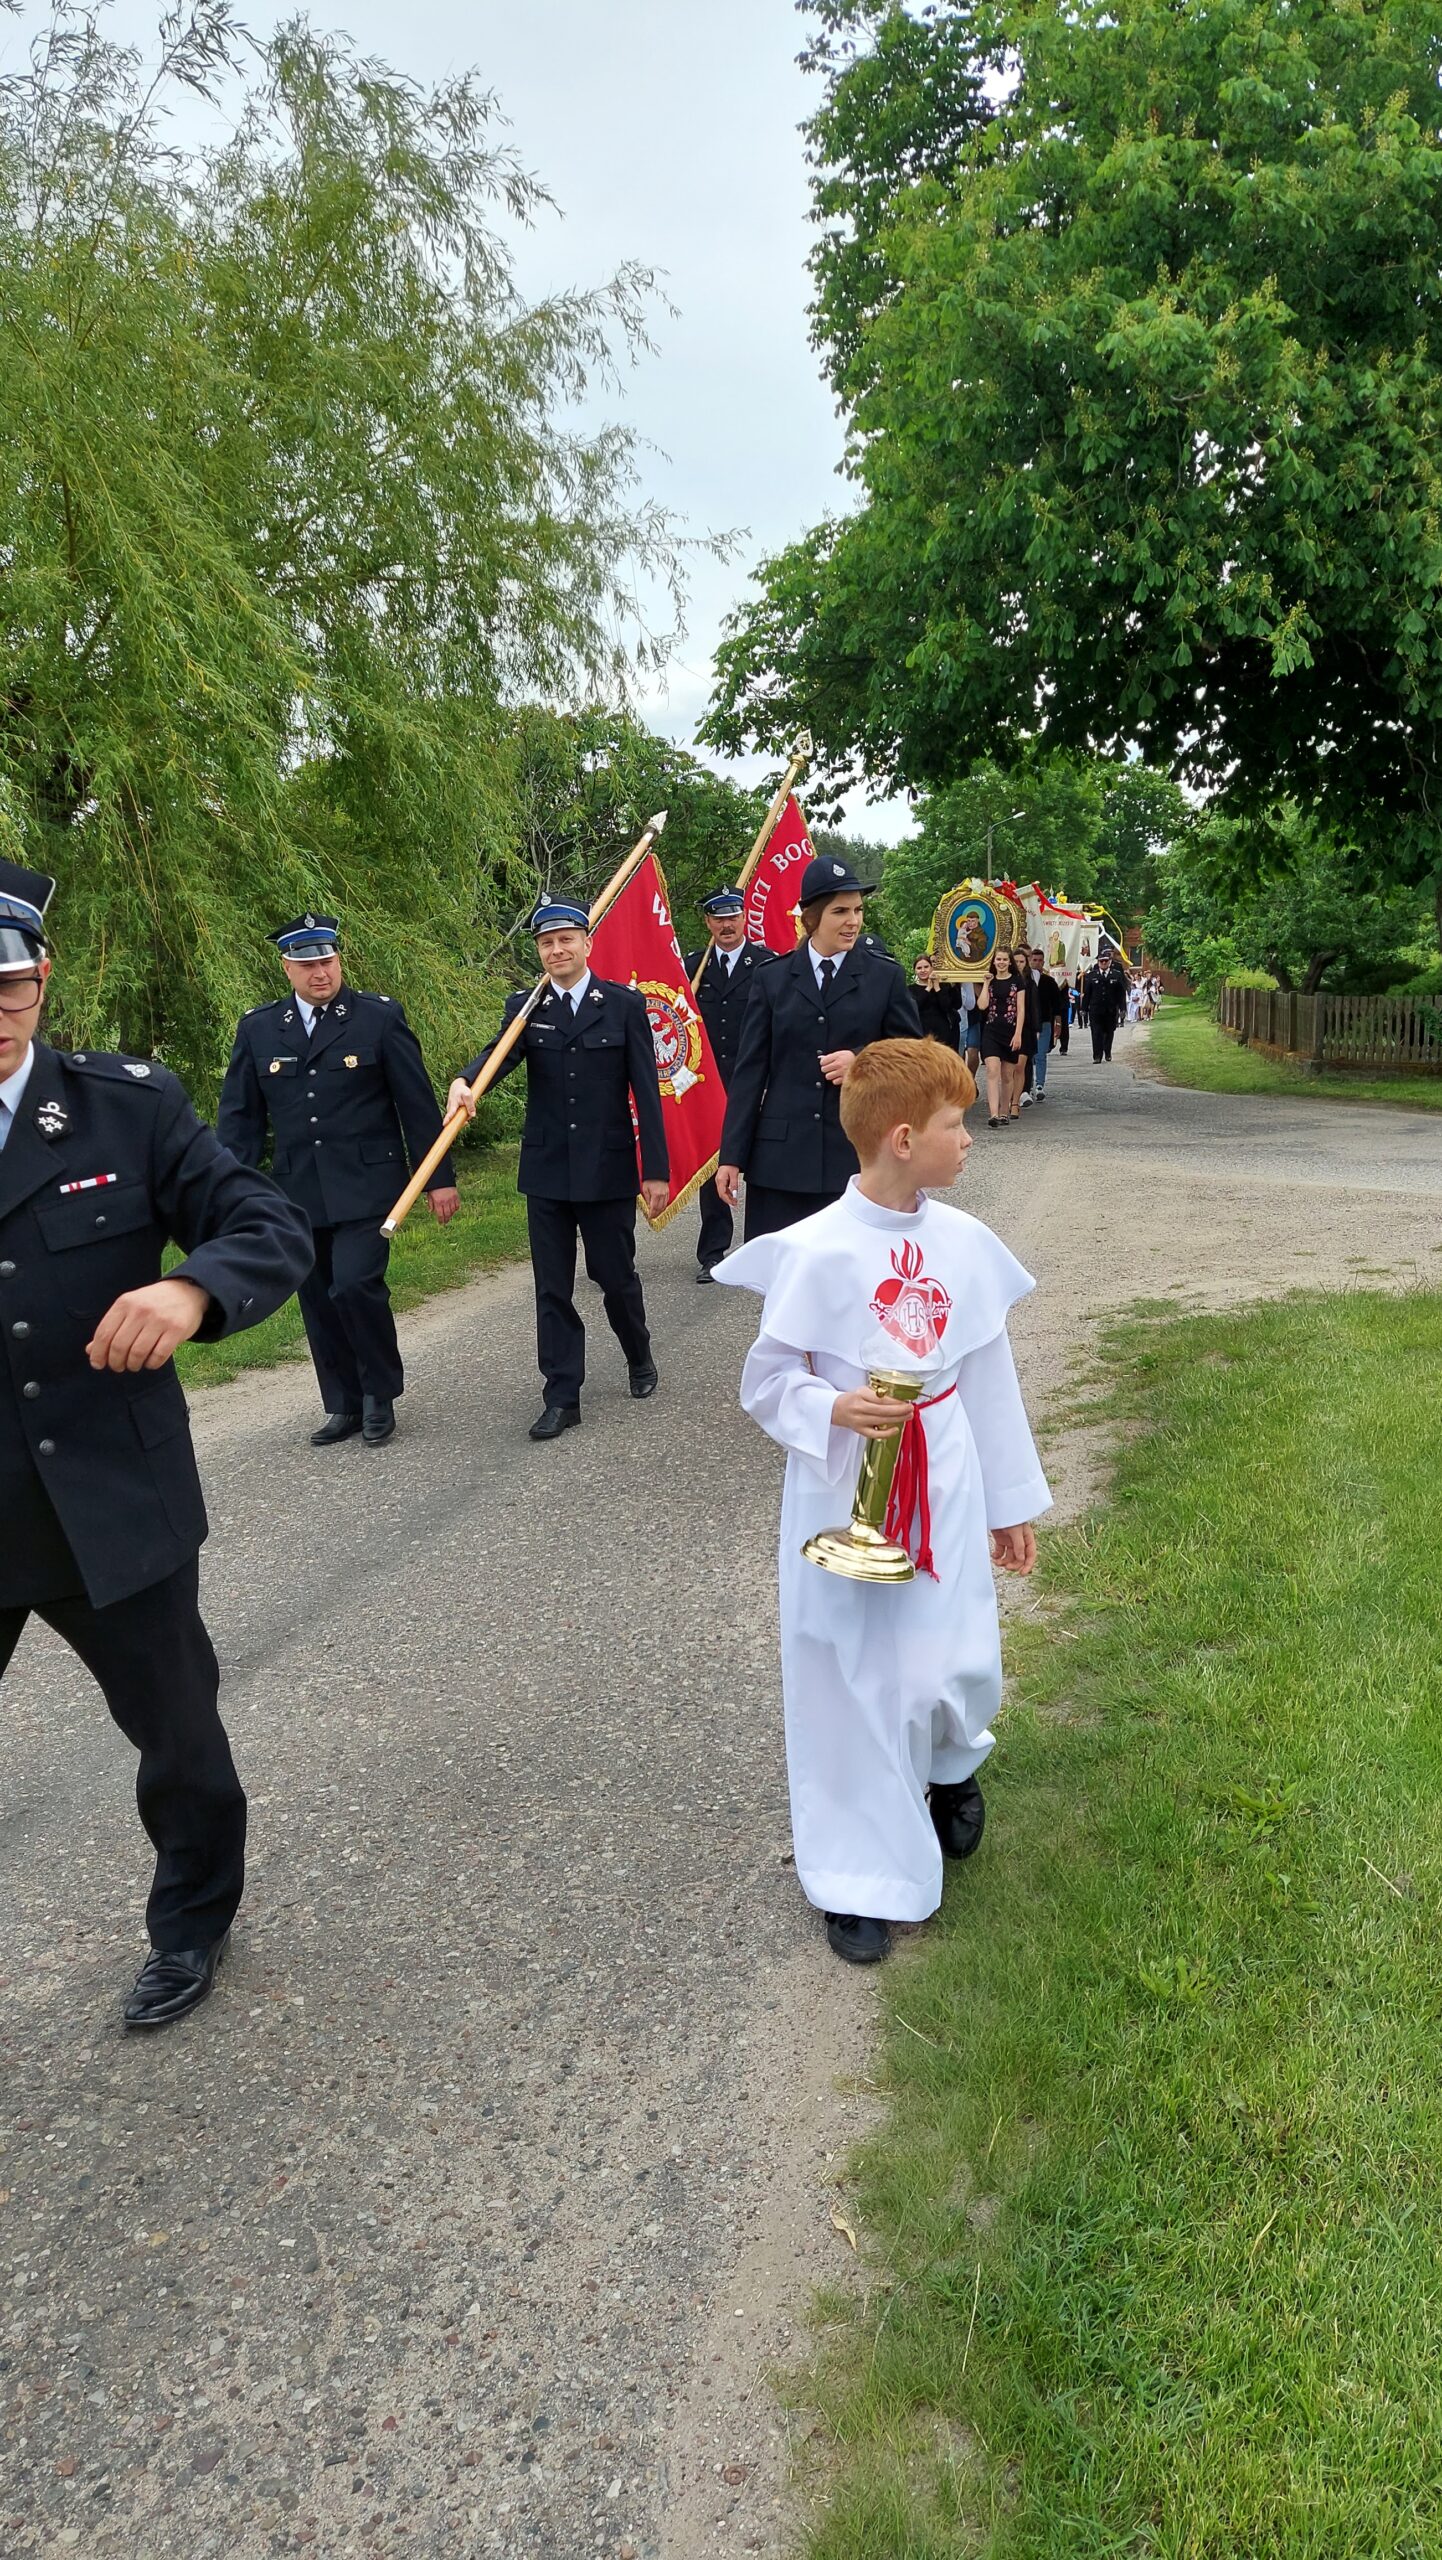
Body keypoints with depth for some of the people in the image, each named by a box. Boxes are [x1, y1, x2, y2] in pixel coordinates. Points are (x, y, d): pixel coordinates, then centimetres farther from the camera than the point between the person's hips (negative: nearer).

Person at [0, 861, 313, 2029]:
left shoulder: (129, 1103, -6)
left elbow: (274, 1228, -10)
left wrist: (190, 1288, -30)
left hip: (113, 1503, 0)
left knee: (176, 1725, 18)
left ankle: (192, 1920, 47)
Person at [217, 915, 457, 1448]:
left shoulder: (380, 1018, -2)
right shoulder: (258, 1029, 7)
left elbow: (417, 1103, 0)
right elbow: (239, 1116, 8)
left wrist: (440, 1178, 0)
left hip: (365, 1187, -4)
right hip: (298, 1193, 4)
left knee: (354, 1285, -17)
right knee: (317, 1302, 8)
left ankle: (380, 1395, 6)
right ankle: (344, 1407, 23)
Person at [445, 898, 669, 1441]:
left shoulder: (624, 1004, -1)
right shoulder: (524, 1007, 3)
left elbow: (645, 1091, -3)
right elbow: (500, 1052, -17)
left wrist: (656, 1169, -6)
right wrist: (464, 1081, -40)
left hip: (607, 1168, -2)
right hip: (546, 1171, 2)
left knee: (615, 1275, 9)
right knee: (552, 1289, 5)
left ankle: (639, 1358, 37)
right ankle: (562, 1397, 13)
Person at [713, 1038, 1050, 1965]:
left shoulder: (965, 1243, -1)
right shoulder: (817, 1252, -16)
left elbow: (990, 1379, 7)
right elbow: (766, 1381, -7)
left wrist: (1011, 1503, 14)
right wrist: (834, 1409, -27)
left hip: (945, 1493, 4)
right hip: (848, 1498, -4)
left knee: (959, 1664, 8)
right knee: (856, 1683, 6)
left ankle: (950, 1765, 46)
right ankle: (861, 1878, 25)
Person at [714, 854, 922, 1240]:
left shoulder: (885, 978, 6)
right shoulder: (772, 980, 8)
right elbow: (750, 1071, 5)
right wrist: (732, 1156, 0)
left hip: (858, 1157, 0)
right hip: (780, 1157, 1)